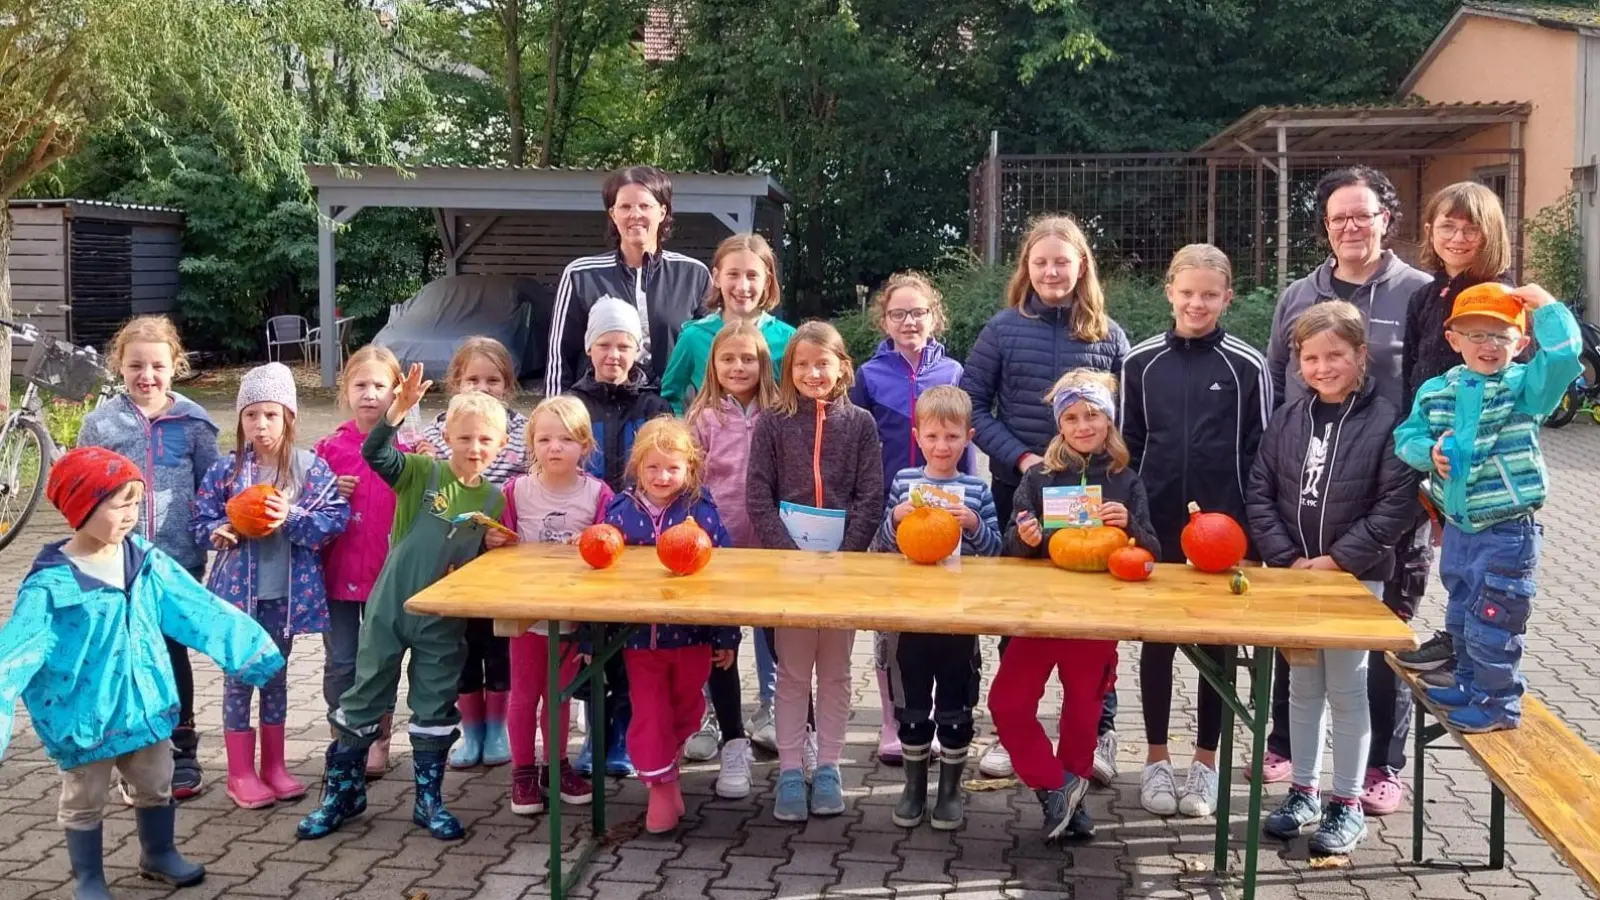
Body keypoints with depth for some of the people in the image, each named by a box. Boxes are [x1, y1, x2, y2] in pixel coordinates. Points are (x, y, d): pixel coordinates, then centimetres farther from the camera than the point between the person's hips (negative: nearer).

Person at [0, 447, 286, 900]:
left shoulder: (147, 562, -6)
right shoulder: (50, 585, -21)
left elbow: (201, 611, 0)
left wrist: (250, 647, 2)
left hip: (145, 703, 5)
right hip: (86, 715, -5)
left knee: (156, 788, 22)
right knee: (84, 804, 14)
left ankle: (159, 854, 44)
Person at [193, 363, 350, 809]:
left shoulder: (311, 467, -5)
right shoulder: (226, 469, -3)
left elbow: (335, 519, -10)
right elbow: (201, 521, 2)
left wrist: (292, 518, -22)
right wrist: (219, 533, -18)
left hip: (288, 589, 1)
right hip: (238, 588, -1)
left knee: (276, 675, 15)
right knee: (239, 677, 5)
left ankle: (274, 766, 27)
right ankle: (241, 773, 17)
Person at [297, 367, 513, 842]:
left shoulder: (494, 498, 1)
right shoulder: (423, 472, -8)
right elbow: (374, 454, -26)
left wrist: (494, 546, -10)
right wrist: (400, 409, -41)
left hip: (443, 619, 2)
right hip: (390, 606, -2)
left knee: (436, 709, 10)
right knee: (364, 698, 8)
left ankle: (428, 799, 24)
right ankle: (343, 790, 24)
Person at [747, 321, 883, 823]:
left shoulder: (859, 423, 4)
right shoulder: (773, 423, 3)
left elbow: (870, 498, -1)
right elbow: (759, 496, -1)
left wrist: (846, 554, -11)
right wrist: (788, 553, -12)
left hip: (844, 560, 1)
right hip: (787, 559, -1)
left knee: (835, 670, 8)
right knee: (792, 671, 3)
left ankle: (828, 767, 17)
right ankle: (790, 770, 10)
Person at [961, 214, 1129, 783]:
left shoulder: (1107, 334, 3)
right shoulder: (1005, 328, 1)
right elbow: (973, 405, -1)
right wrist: (1019, 457, -11)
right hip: (1017, 487, 0)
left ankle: (1100, 732, 16)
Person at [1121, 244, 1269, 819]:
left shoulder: (1247, 366, -2)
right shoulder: (1141, 361, 2)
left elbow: (1260, 453, 0)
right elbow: (1126, 445, 7)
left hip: (1223, 527, -1)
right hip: (1156, 526, 1)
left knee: (1217, 643, 8)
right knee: (1156, 642, 8)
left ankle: (1206, 761, 20)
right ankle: (1156, 759, 20)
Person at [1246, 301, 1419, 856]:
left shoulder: (1385, 421, -10)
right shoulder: (1287, 419, 2)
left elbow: (1395, 506, -13)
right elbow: (1260, 492, 2)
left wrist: (1336, 560, -15)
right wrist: (1287, 558, -8)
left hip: (1355, 577, -4)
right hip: (1292, 574, 4)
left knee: (1346, 690, 3)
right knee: (1302, 687, 14)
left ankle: (1347, 805, 16)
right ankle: (1303, 792, 27)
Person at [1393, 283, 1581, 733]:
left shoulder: (1525, 386, -10)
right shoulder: (1436, 391, 3)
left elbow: (1564, 354, -26)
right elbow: (1407, 436, 6)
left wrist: (1545, 305, -19)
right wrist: (1429, 451, -13)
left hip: (1506, 533, -6)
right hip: (1457, 528, 6)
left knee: (1492, 620, -1)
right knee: (1460, 614, 21)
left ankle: (1498, 700, 15)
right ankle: (1469, 683, 39)